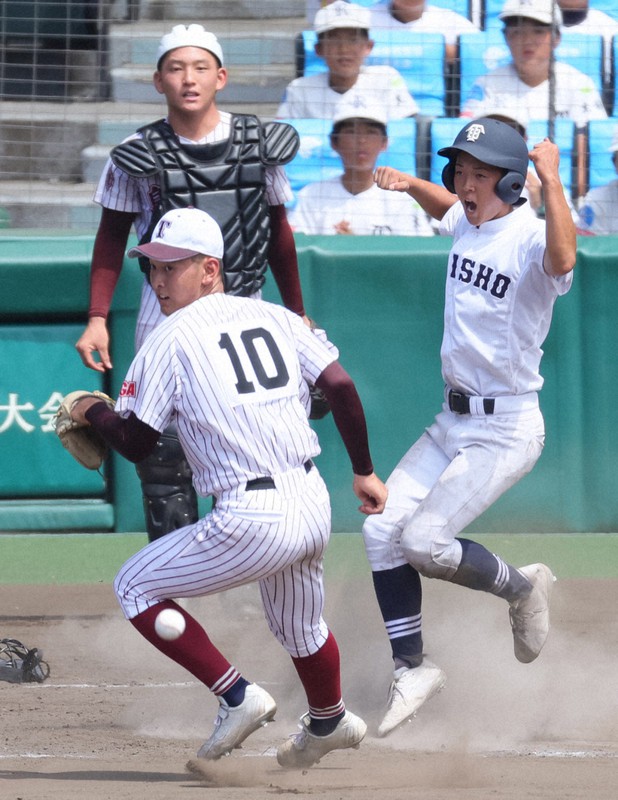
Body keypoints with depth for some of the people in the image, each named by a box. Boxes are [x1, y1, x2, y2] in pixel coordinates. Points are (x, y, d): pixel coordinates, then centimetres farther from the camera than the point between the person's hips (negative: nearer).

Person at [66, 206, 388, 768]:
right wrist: (365, 471, 16)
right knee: (299, 626, 33)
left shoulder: (169, 341, -5)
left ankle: (237, 696, 5)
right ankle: (329, 723, 55)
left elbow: (136, 444, -1)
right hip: (314, 505, 7)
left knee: (136, 589, 11)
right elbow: (341, 387, 7)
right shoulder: (273, 317, 10)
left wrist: (92, 412, 18)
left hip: (253, 521, -7)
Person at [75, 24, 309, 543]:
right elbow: (112, 237, 5)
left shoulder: (258, 145, 2)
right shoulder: (138, 155, -3)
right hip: (167, 313, -1)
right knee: (163, 450, -6)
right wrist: (97, 318, -3)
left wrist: (298, 315, 17)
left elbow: (278, 232, 13)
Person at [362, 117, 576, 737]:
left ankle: (521, 588, 11)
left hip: (508, 428, -8)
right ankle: (411, 668, 9)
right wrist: (410, 185, 12)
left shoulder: (528, 239, -19)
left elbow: (562, 260, -44)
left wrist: (552, 180, -43)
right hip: (453, 422, 8)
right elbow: (444, 203, 31)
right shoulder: (466, 224, 5)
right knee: (382, 529, -2)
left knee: (424, 541, -16)